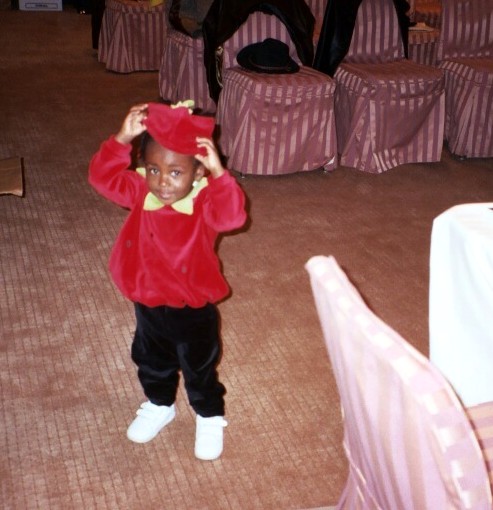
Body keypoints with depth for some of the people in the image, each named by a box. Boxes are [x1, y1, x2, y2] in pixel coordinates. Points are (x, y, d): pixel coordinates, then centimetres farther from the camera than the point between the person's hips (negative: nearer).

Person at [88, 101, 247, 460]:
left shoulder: (204, 202, -24)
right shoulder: (141, 191, -11)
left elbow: (232, 216, -42)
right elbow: (103, 176, -17)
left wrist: (218, 172, -52)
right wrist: (123, 139, -29)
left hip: (194, 308, -5)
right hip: (148, 303, 5)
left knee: (200, 367, 17)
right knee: (152, 362, 27)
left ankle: (210, 417, 43)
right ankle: (159, 406, 55)